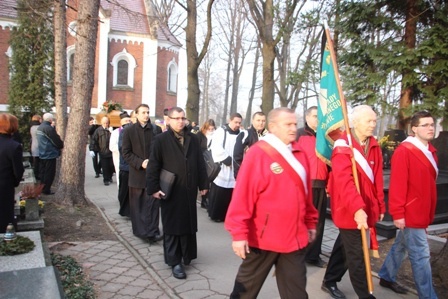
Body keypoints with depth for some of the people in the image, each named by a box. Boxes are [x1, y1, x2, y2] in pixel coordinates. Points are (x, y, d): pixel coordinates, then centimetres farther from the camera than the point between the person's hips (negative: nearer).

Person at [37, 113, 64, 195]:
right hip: (50, 154, -9)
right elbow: (56, 140, -19)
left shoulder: (40, 127, 10)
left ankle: (42, 189, 24)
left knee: (43, 172, 16)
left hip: (42, 154, 9)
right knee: (49, 173, -1)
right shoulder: (48, 128, -20)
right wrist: (62, 145, -1)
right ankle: (46, 190, 4)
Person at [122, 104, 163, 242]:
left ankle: (152, 231, 0)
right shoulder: (129, 130, 1)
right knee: (137, 204, 10)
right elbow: (126, 152, -2)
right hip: (137, 172, 0)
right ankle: (140, 230, 23)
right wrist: (140, 163, -14)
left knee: (153, 204, -4)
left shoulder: (156, 129, 3)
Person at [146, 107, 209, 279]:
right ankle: (175, 262, 13)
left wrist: (203, 184, 8)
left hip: (189, 190, 4)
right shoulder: (161, 140, -6)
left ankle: (186, 255, 31)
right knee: (172, 227, 4)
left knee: (188, 224, 14)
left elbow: (200, 163, 9)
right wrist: (153, 188, -11)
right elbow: (153, 166, -7)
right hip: (171, 191, -4)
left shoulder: (192, 139, 7)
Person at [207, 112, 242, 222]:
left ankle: (226, 214, 19)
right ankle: (215, 214, 15)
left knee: (230, 194, 5)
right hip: (221, 168, -4)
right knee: (218, 194, 1)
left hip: (234, 168, 4)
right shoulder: (220, 131, -3)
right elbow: (216, 148, -13)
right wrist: (227, 160, -15)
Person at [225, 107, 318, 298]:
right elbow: (242, 195, -16)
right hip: (263, 237, -5)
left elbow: (305, 193, 14)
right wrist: (239, 233, -17)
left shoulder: (299, 154, 6)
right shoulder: (257, 153, -13)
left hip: (294, 237, 5)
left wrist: (310, 223, 17)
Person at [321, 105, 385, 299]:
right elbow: (344, 181, -28)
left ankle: (330, 282, 37)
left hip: (366, 209, 8)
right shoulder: (343, 147, -16)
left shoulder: (374, 146, 6)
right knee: (357, 256, 1)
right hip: (349, 211, -7)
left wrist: (380, 206, 11)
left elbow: (377, 179, 10)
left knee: (345, 246, 20)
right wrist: (357, 208, -37)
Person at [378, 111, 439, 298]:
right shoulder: (404, 151, -17)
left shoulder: (430, 151, 11)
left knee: (401, 247, 20)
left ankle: (386, 277, 36)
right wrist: (398, 213, -21)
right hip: (410, 213, -9)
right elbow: (397, 184, -21)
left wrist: (429, 211, 16)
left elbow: (428, 183, 15)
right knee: (420, 254, -1)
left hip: (421, 212, 9)